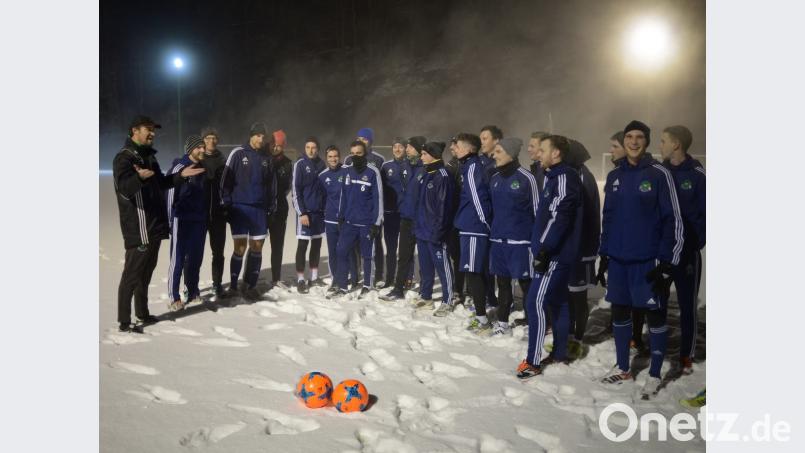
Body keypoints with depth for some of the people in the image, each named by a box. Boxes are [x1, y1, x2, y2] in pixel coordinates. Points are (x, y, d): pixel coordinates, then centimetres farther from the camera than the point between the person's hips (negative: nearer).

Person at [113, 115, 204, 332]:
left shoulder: (148, 156, 18)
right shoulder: (124, 157, -11)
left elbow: (161, 183, 27)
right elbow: (124, 188, -25)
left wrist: (181, 175, 14)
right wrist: (139, 177, -45)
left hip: (153, 225, 9)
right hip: (138, 228, -9)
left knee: (146, 271, 16)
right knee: (132, 273, -6)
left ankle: (142, 314, 27)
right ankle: (124, 321, 0)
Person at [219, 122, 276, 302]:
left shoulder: (265, 159, 11)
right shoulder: (238, 153, -2)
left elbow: (271, 184, 16)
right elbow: (226, 179, -4)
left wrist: (271, 206, 10)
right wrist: (226, 204, -8)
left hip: (259, 209, 4)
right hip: (240, 208, -4)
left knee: (257, 248, 5)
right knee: (240, 248, -5)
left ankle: (251, 285, 16)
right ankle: (233, 286, 9)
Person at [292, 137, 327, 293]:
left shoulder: (321, 164, 7)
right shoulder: (300, 164, -7)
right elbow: (295, 190, -10)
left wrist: (325, 208, 9)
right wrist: (301, 213, -15)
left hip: (319, 211, 5)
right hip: (305, 211, -5)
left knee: (317, 243, 11)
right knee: (303, 245, -3)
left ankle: (314, 277, 22)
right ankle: (300, 280, 4)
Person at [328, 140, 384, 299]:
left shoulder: (373, 172, -9)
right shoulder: (347, 171, 7)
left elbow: (378, 197, -10)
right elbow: (343, 195, 14)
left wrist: (376, 222, -12)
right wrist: (340, 217, 14)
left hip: (366, 223, -5)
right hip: (349, 221, 5)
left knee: (367, 255, 8)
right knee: (341, 252, 2)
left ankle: (367, 286, 23)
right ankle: (341, 287, 12)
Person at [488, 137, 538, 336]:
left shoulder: (526, 178, -9)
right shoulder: (494, 179, 9)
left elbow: (537, 210, -6)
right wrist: (492, 231, 16)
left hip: (520, 240, -6)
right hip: (498, 240, 6)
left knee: (526, 283, 2)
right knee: (503, 282, 14)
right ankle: (502, 322, 25)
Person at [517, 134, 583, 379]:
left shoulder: (564, 178, -14)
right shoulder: (555, 177, 17)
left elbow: (559, 217, -23)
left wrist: (544, 249, -24)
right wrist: (542, 249, 20)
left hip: (555, 254, -10)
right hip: (558, 252, 10)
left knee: (535, 303, -9)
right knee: (557, 302, 15)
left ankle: (533, 361, -5)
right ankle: (559, 353, 25)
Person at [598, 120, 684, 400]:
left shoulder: (659, 174, -8)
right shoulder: (614, 176, 8)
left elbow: (673, 220, -9)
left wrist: (666, 263, -13)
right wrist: (603, 254, 12)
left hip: (648, 261, -5)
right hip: (618, 260, 5)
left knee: (655, 315, 6)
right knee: (619, 312, 13)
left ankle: (654, 375, 19)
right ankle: (622, 368, 29)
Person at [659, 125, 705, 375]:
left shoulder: (697, 174, -9)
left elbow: (704, 214, -9)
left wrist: (695, 242, -14)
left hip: (686, 250, -4)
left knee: (687, 304, 7)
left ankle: (686, 355, 17)